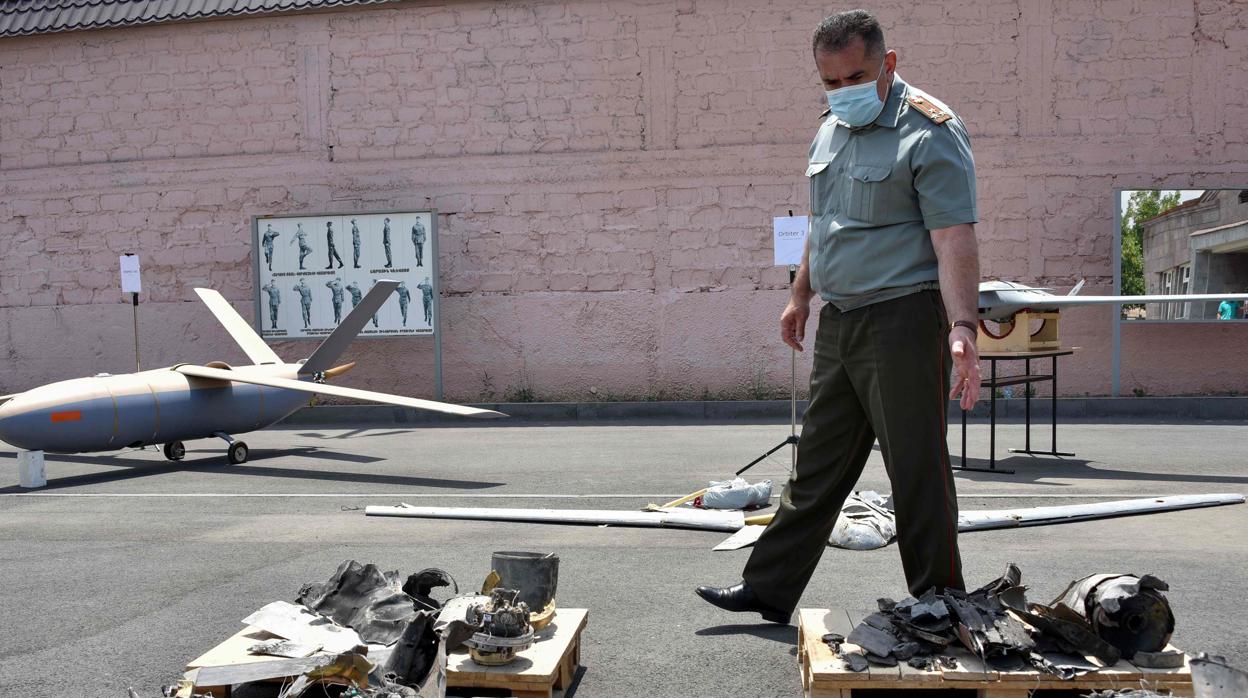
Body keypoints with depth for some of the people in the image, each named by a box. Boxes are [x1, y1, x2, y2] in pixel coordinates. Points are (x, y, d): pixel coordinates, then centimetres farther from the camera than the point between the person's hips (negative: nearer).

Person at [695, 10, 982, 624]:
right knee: (816, 466, 13)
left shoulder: (930, 131, -11)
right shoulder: (831, 129, 14)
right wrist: (801, 295, 26)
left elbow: (955, 239, -20)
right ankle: (768, 590, 23)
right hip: (838, 321, 8)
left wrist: (962, 329, -30)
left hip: (903, 320, -7)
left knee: (918, 474, 0)